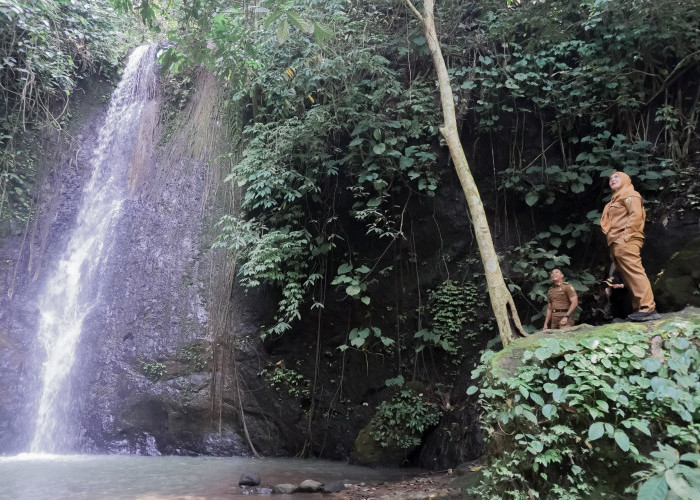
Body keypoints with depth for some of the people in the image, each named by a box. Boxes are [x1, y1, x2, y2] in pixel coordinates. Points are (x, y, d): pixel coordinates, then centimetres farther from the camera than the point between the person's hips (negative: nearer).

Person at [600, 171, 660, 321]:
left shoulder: (629, 194, 3)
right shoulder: (615, 200, 29)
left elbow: (636, 215, -12)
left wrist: (626, 235, -19)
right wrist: (611, 243, 14)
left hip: (625, 242, -9)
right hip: (616, 245, 10)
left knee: (634, 273, -17)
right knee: (627, 278, 4)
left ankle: (648, 308, -21)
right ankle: (639, 309, 4)